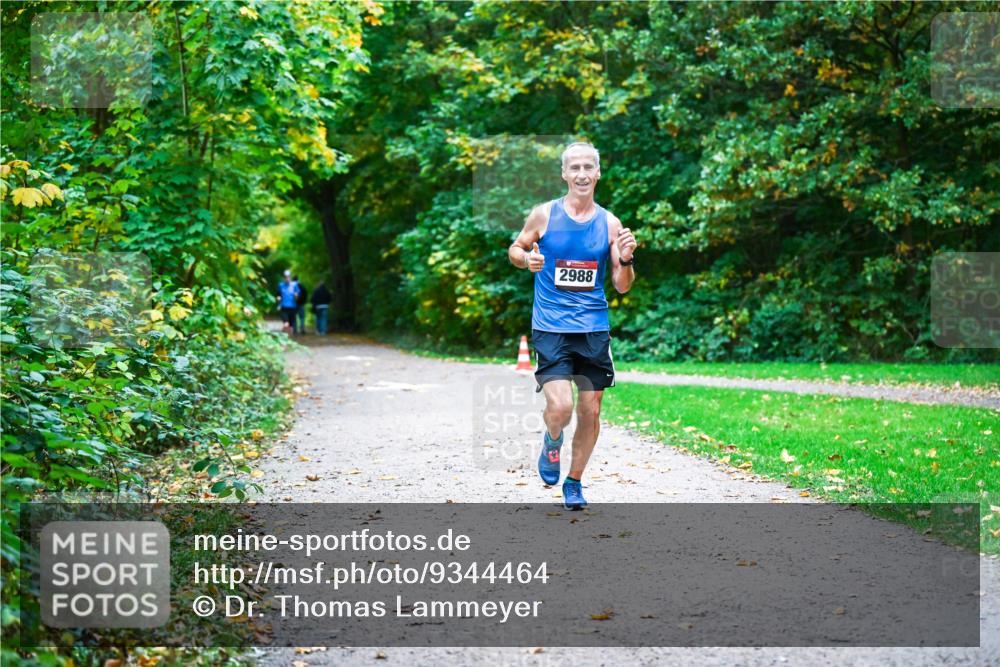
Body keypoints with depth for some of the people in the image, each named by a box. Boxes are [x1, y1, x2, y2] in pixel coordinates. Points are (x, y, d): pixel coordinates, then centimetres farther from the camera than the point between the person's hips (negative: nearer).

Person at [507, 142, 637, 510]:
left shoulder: (609, 223, 4)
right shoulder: (543, 214, -2)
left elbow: (622, 287, 7)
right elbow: (515, 249, 12)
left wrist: (626, 260, -13)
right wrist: (527, 259, -10)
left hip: (594, 328, 3)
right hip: (550, 327, -3)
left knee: (590, 412, 6)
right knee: (560, 406, -18)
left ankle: (574, 482, 28)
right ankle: (552, 442, 19)